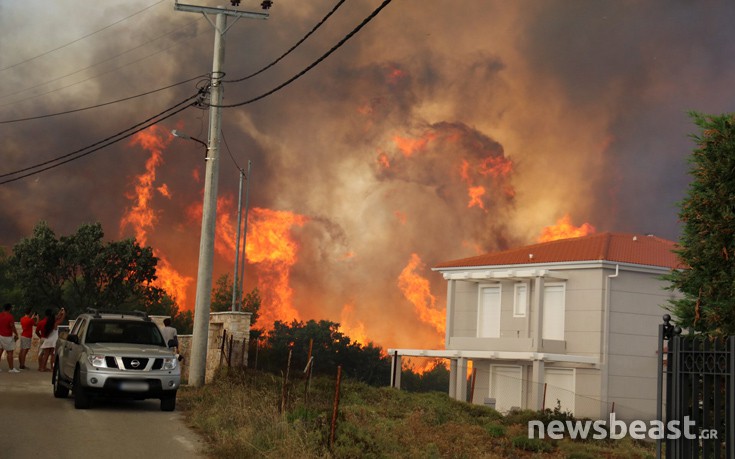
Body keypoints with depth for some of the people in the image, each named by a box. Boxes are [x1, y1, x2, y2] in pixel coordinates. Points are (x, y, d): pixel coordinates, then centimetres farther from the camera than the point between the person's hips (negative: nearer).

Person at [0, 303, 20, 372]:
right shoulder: (10, 316, -14)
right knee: (10, 352, -2)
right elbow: (12, 327, -13)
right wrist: (16, 335, -2)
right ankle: (11, 368, 0)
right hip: (7, 337, -6)